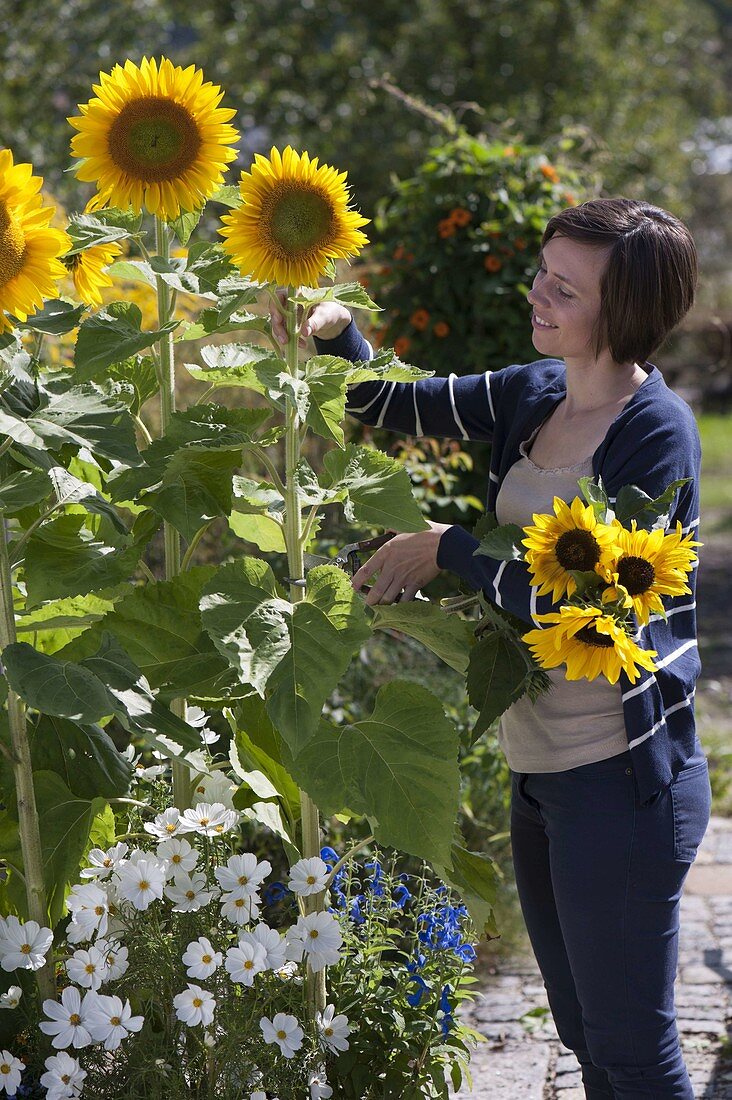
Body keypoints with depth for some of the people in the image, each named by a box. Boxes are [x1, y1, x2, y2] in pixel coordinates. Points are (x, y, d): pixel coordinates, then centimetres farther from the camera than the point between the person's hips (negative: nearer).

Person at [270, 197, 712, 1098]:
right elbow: (392, 407, 13)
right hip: (540, 769, 8)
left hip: (621, 778, -8)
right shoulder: (536, 393, 6)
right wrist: (335, 331, -5)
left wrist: (447, 550, -12)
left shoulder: (656, 430, -17)